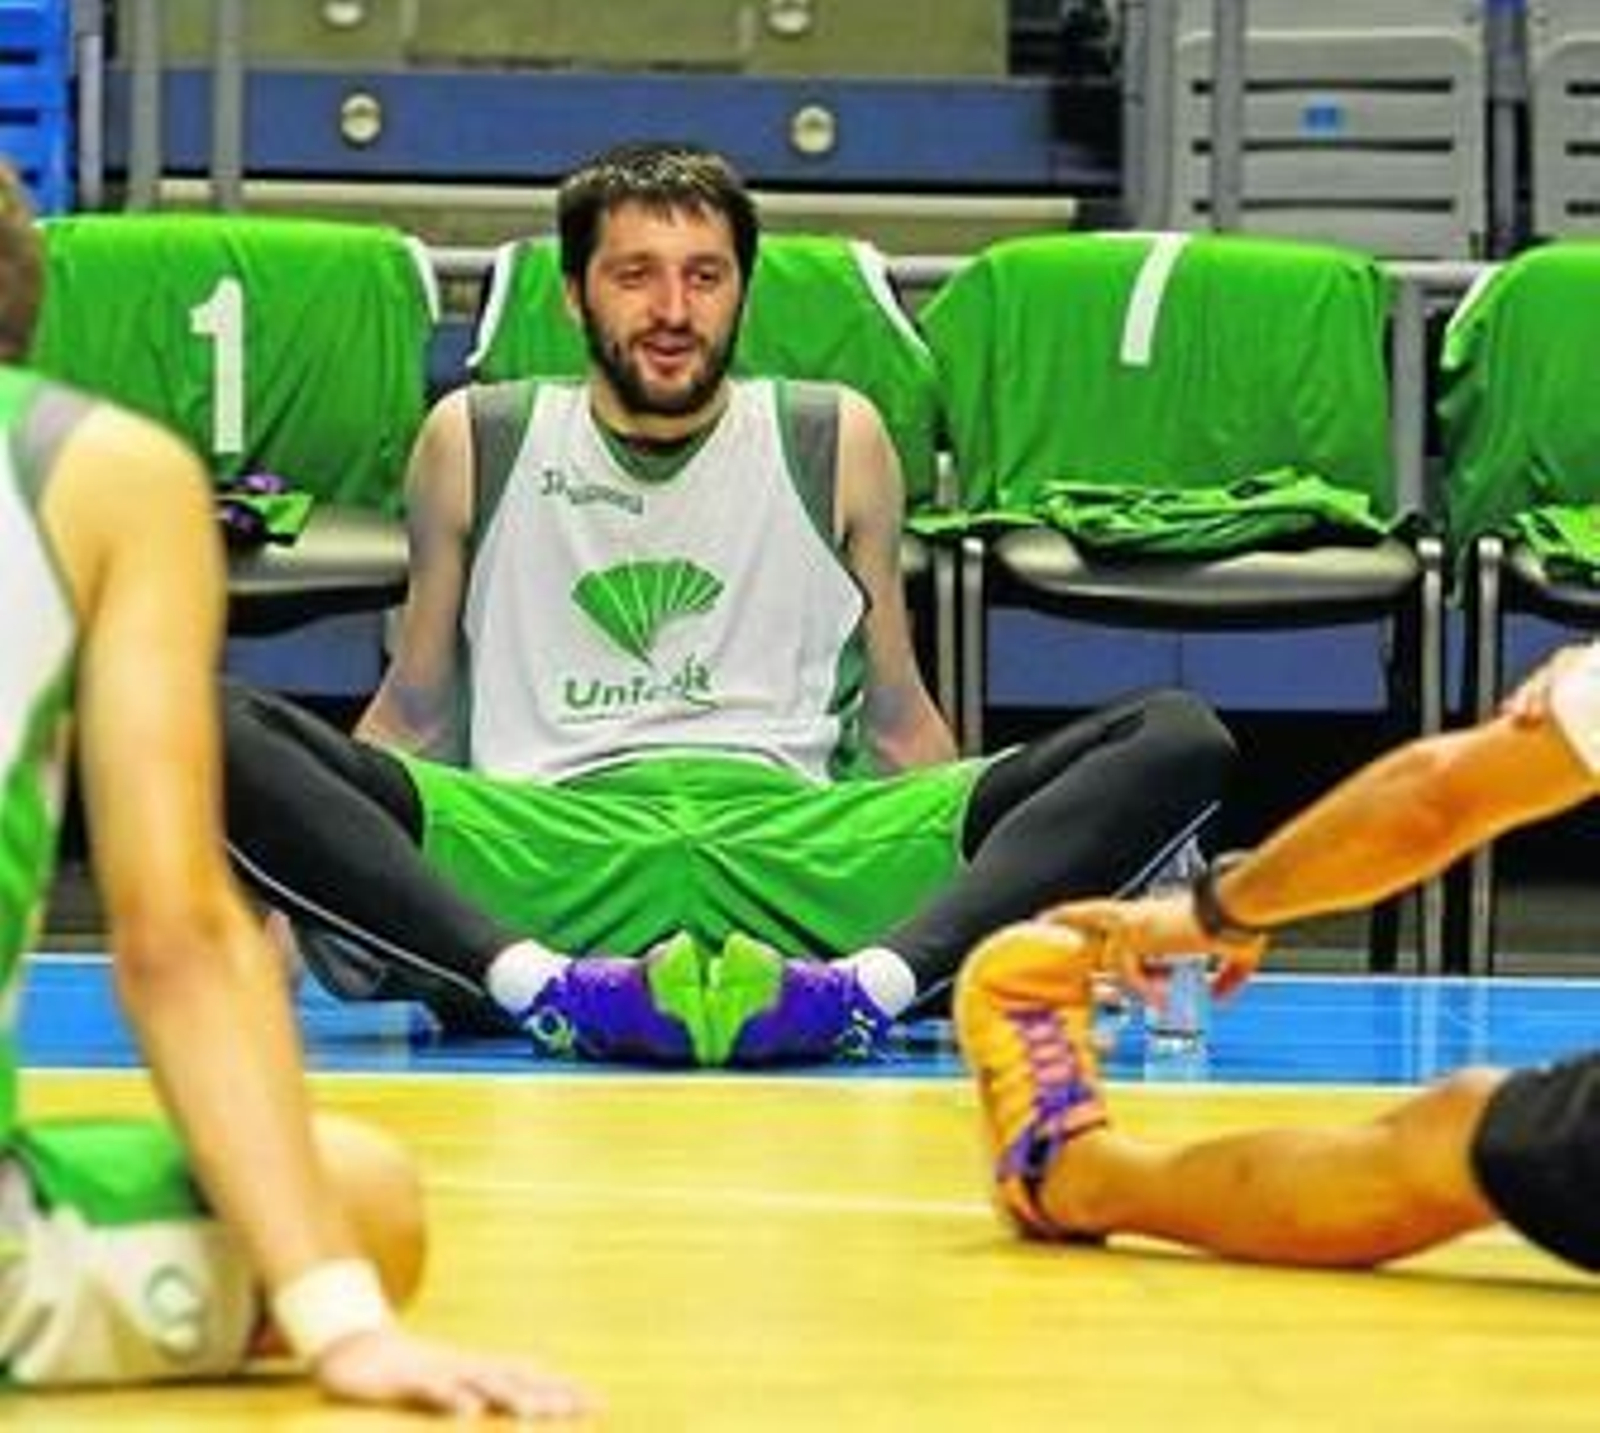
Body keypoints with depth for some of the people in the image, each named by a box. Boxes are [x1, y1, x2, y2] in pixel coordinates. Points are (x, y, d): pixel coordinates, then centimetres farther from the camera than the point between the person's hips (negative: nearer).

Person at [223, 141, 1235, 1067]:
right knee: (230, 737, -29)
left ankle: (859, 986, -44)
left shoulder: (837, 442, 17)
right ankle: (539, 985, -47)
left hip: (795, 852, 1)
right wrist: (301, 884, 8)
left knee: (1182, 741, -22)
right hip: (542, 855, -1)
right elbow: (416, 712, 20)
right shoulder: (477, 442, 16)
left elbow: (896, 719, 22)